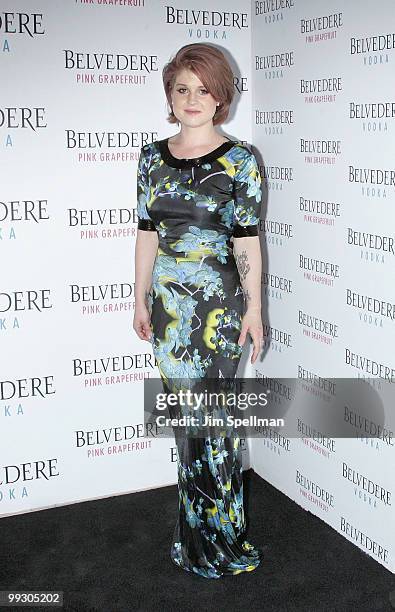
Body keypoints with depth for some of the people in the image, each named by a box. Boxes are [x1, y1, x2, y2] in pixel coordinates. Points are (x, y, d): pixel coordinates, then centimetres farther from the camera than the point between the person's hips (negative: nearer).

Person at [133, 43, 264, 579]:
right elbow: (147, 233, 9)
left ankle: (215, 540, 20)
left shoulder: (238, 161, -5)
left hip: (217, 304, -4)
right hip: (167, 302, 5)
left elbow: (246, 238, -6)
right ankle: (200, 529, 31)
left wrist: (254, 307, -8)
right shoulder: (153, 157, 7)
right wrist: (141, 299, 10)